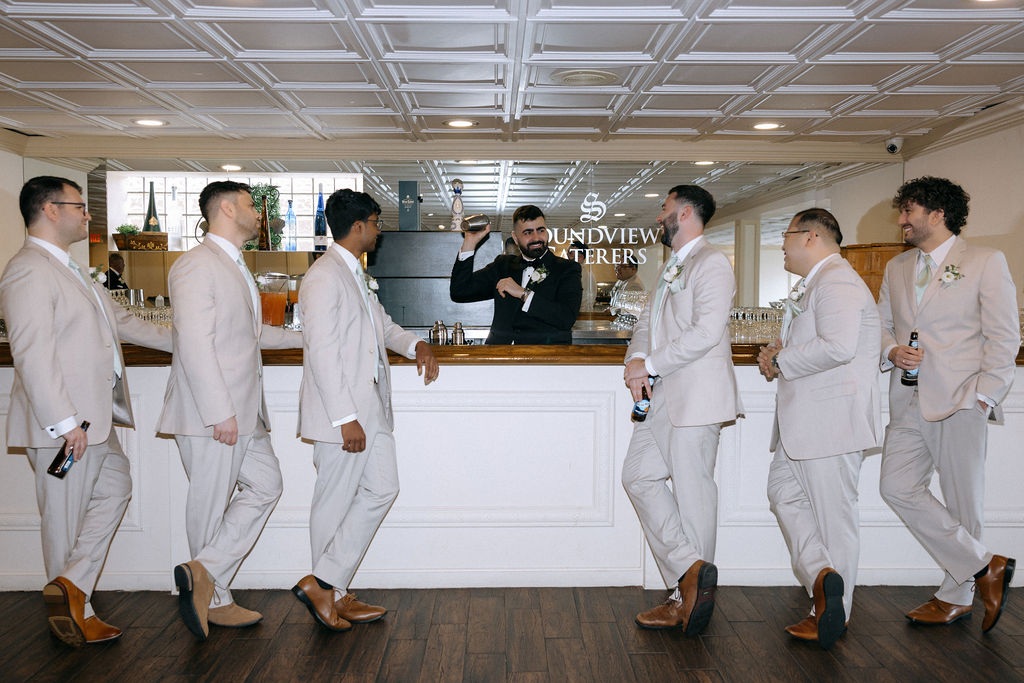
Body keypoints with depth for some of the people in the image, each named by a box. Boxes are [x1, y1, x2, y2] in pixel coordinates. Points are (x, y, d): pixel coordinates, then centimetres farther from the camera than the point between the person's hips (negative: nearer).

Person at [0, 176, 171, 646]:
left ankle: (71, 590, 16)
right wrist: (65, 422, -25)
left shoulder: (67, 270, 17)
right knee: (66, 518, 1)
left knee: (115, 487, 13)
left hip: (93, 417, 10)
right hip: (64, 423, -10)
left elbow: (118, 320, 25)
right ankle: (74, 610, 13)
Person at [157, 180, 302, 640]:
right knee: (211, 504, 0)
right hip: (211, 413, -10)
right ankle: (215, 600, 12)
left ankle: (205, 576, 8)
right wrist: (220, 413, -24)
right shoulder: (197, 265, -13)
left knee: (265, 484, 8)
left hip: (241, 411, 10)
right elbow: (194, 342, -21)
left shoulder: (233, 266, 19)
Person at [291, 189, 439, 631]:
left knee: (381, 490, 10)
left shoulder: (357, 276, 17)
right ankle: (328, 591, 15)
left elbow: (382, 325, 30)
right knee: (335, 502, 0)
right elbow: (322, 353, -20)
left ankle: (328, 586, 17)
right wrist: (346, 418, -23)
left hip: (370, 407, 10)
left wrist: (416, 345, 9)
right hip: (341, 411, -10)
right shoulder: (324, 277, -14)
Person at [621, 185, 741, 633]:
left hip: (695, 395, -10)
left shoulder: (711, 263, -9)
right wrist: (636, 361, -2)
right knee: (639, 476, 5)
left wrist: (650, 365, -15)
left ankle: (688, 596, 6)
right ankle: (689, 570, 7)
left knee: (692, 491, -3)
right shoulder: (671, 269, 22)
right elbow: (648, 321, 19)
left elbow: (706, 332, -20)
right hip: (660, 395, 10)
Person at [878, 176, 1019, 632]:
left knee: (962, 500, 1)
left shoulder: (986, 262, 0)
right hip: (910, 402, 6)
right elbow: (882, 326, 21)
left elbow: (1004, 338, -3)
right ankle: (984, 567, 8)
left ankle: (957, 595, 17)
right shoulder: (896, 269, 17)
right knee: (897, 487, -4)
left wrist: (984, 397, -12)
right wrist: (892, 352, -2)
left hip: (960, 401, -5)